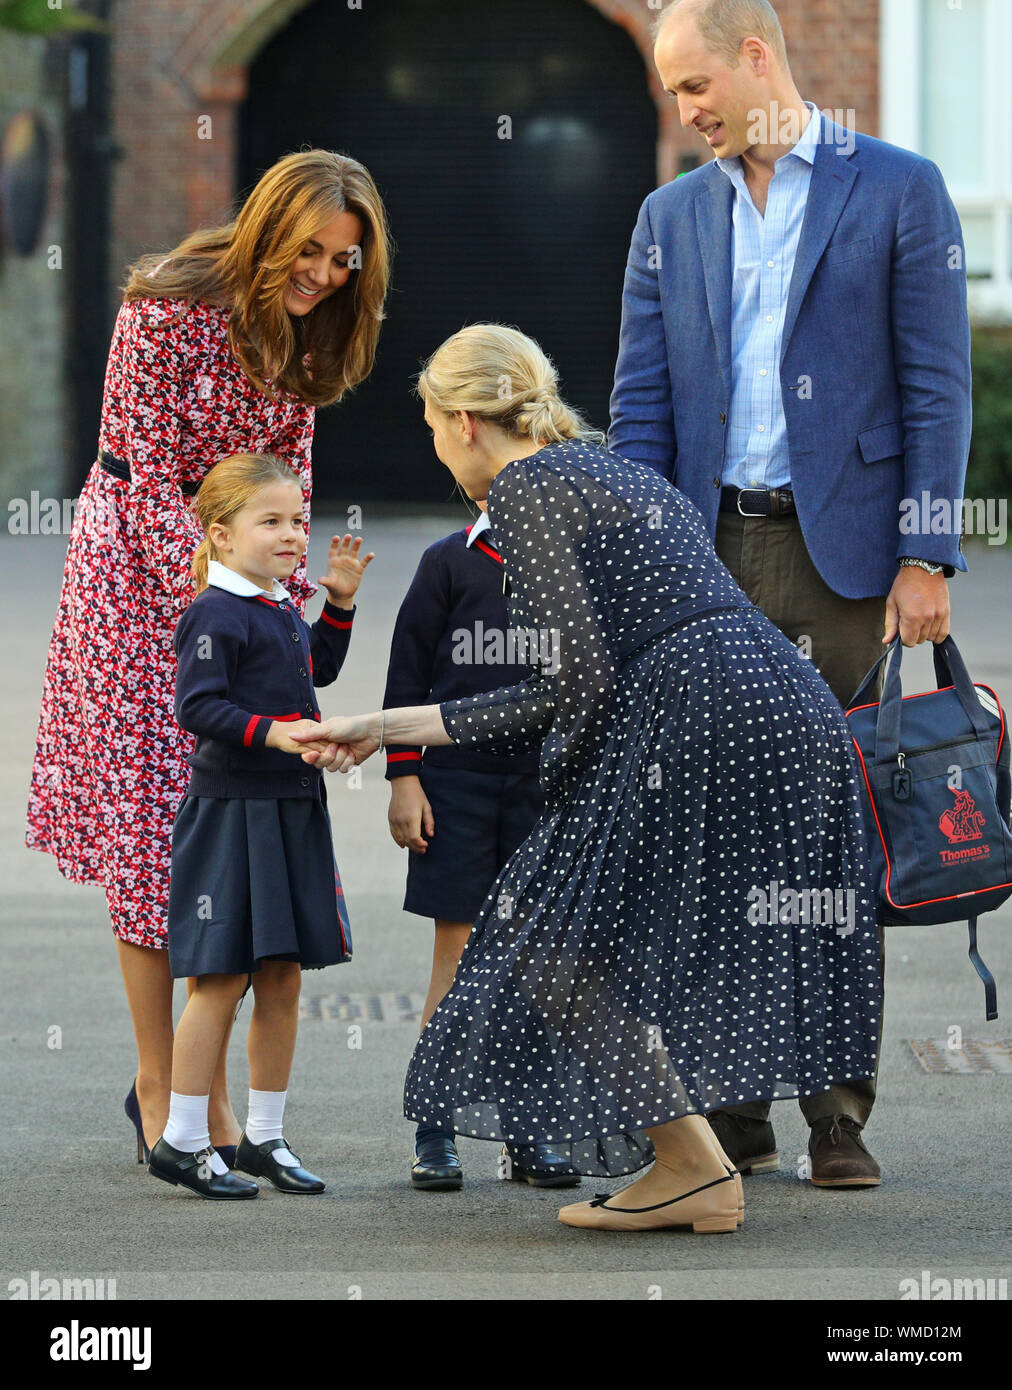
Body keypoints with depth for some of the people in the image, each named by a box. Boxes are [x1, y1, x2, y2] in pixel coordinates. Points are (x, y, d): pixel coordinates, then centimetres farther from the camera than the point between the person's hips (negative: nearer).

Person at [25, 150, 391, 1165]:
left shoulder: (302, 335, 3)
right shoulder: (169, 308, -17)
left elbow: (289, 477, 9)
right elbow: (149, 475, -17)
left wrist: (290, 602, -3)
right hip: (141, 574, -6)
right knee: (148, 822, -4)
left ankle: (207, 1085, 10)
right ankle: (159, 1083, 3)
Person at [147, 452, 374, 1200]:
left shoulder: (284, 611, 13)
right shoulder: (215, 615, -14)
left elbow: (319, 668, 31)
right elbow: (197, 706, -21)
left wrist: (340, 600, 21)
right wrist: (271, 731, -29)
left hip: (293, 811, 9)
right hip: (230, 809, -9)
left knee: (283, 976, 10)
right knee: (223, 976, -7)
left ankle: (264, 1136, 19)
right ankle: (182, 1141, 0)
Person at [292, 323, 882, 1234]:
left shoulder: (522, 485, 1)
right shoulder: (624, 475, 28)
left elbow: (583, 677, -10)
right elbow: (573, 688, 25)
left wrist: (560, 788, 9)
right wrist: (388, 729, 26)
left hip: (703, 721, -9)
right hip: (793, 707, 9)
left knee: (566, 937, 2)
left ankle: (694, 1169, -1)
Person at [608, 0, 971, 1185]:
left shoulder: (897, 191, 1)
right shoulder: (670, 218, 14)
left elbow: (937, 384, -2)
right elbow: (641, 403, 11)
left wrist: (926, 556, -8)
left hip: (840, 551, -4)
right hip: (709, 555, 4)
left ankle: (838, 1111, 3)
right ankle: (733, 1108, 7)